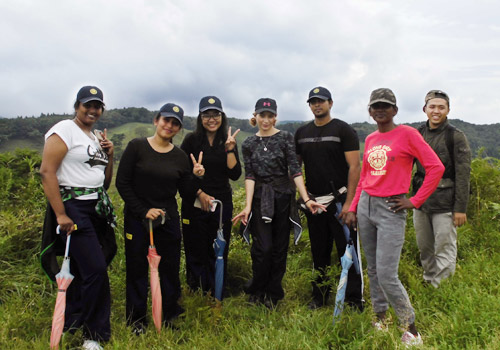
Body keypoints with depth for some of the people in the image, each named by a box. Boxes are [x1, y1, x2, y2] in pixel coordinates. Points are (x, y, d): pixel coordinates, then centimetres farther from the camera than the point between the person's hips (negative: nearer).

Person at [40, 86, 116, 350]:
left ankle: (71, 324, 27)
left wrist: (109, 155, 3)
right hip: (74, 208, -8)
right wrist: (61, 215, -19)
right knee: (96, 270, -11)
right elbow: (47, 171, -16)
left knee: (82, 270, 12)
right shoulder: (64, 130, -6)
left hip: (97, 208, 8)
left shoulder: (96, 137, 18)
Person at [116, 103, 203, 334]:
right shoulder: (136, 147, -5)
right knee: (137, 269, 6)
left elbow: (186, 193, 5)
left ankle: (171, 318, 24)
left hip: (168, 220, 3)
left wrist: (196, 176, -13)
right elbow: (122, 183, -7)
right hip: (137, 219, -2)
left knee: (170, 268, 7)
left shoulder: (180, 157, 4)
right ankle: (137, 321, 23)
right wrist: (143, 210, -12)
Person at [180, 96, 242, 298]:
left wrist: (230, 149, -12)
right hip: (194, 204, -2)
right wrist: (200, 194, -10)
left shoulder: (228, 142, 6)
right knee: (196, 251, 4)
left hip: (222, 203, 2)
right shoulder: (192, 140, -1)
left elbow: (235, 175, -3)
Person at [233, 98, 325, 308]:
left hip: (283, 197, 0)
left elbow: (295, 170, -7)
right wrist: (248, 206, -13)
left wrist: (306, 199, -16)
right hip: (260, 199, 0)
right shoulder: (248, 144, 4)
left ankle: (273, 295, 22)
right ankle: (256, 291, 15)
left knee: (280, 248, 6)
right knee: (263, 248, -8)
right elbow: (249, 176, -3)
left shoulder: (285, 138, -1)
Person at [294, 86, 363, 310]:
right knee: (319, 251, 13)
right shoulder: (302, 133, 12)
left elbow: (354, 167, -9)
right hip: (313, 201, 5)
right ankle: (319, 297, 25)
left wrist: (349, 202, -16)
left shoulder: (343, 130, -3)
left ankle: (354, 300, 8)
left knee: (347, 250, -3)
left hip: (339, 200, -5)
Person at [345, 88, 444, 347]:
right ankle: (380, 320, 28)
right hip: (366, 206, 6)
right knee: (372, 269, 13)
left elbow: (436, 167, -9)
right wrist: (353, 208, 12)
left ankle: (411, 331, 8)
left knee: (387, 275, -10)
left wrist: (415, 201, -10)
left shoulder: (407, 134, -5)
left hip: (391, 209, -6)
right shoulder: (370, 139, 13)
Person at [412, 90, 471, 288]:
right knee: (424, 249, 13)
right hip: (420, 200, 5)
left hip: (444, 203, -5)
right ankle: (428, 284, 28)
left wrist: (460, 208, -12)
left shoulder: (456, 136, -4)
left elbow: (463, 175, -7)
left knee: (445, 251, -2)